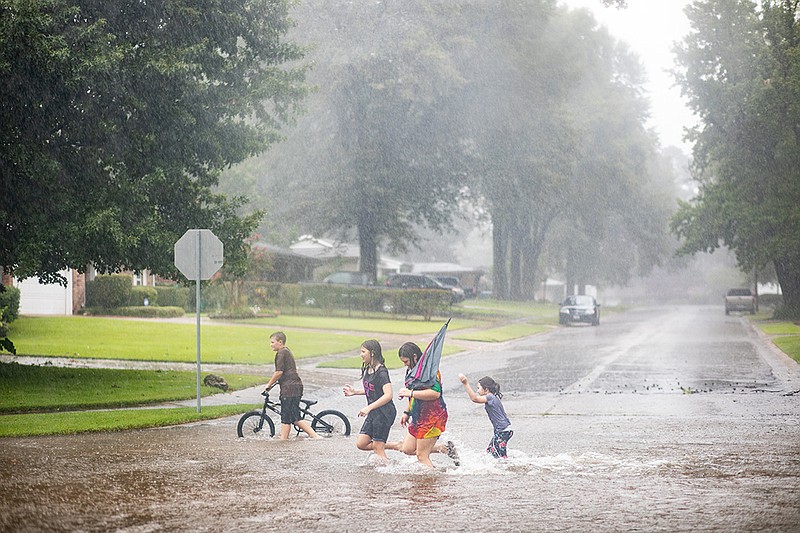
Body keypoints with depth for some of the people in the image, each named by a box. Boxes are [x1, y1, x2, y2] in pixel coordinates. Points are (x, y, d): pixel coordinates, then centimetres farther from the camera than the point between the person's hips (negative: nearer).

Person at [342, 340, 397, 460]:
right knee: (361, 444, 8)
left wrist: (369, 408, -27)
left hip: (384, 413, -9)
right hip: (373, 413, 9)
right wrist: (355, 392, 10)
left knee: (378, 448, -4)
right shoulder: (368, 370, 10)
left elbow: (388, 395, -25)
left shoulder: (381, 372, -18)